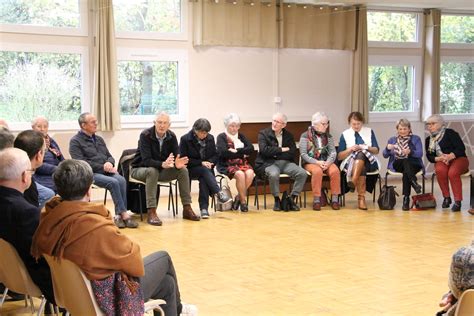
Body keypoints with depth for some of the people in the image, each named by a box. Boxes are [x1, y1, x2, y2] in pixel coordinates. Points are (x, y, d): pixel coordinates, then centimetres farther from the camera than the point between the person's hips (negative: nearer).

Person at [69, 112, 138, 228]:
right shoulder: (75, 141, 1)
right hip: (91, 174, -6)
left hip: (106, 171, 6)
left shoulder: (99, 139, 23)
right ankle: (124, 214, -24)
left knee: (121, 180, -26)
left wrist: (109, 163, -4)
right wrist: (102, 167, -15)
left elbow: (110, 156, 22)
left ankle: (118, 215, -26)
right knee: (113, 182, -30)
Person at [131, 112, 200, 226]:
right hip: (140, 169, -5)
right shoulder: (145, 135, -20)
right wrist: (163, 164, -47)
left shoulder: (171, 136, -4)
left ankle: (187, 209, -10)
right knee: (152, 171, -38)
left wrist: (177, 163, -32)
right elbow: (146, 160, -29)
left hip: (161, 169, 5)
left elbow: (176, 157, -5)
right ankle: (151, 212, -39)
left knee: (183, 170, -16)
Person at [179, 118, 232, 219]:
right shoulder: (185, 139, -6)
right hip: (191, 169, -3)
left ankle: (204, 208, -36)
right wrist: (201, 163, -17)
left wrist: (210, 163, -11)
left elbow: (215, 155, 12)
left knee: (204, 178, -32)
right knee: (204, 170, -34)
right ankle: (219, 193, -45)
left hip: (206, 169, 3)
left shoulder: (210, 138, 6)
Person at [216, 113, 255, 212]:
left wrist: (236, 151, -9)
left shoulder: (240, 136, 19)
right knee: (240, 174, -33)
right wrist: (242, 153, -5)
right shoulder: (221, 137, 5)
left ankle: (238, 197, -12)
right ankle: (243, 201, -17)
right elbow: (223, 153, -12)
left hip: (241, 163, 4)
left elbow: (251, 148, 4)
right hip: (226, 165, -4)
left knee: (250, 173, -28)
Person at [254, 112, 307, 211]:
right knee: (274, 174, -38)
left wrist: (275, 154, -7)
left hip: (285, 162, 4)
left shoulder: (289, 135, 13)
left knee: (302, 173, -21)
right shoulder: (263, 133, 4)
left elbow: (292, 153, 1)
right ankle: (277, 200, -14)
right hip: (268, 163, -4)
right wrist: (281, 150, -7)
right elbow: (264, 150, -12)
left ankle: (292, 199, -7)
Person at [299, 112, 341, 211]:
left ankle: (335, 199, -20)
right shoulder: (305, 136, -1)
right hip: (310, 162, -3)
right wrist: (317, 162, -20)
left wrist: (328, 162, -19)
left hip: (326, 162, 3)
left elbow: (333, 152, 3)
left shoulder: (328, 136, 12)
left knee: (335, 171, -28)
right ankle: (316, 200, -28)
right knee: (317, 171, -37)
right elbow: (303, 154, -8)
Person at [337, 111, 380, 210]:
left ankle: (353, 181, -51)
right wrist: (350, 149, -11)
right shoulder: (345, 134, 10)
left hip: (369, 162, 1)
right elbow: (339, 156, 7)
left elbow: (376, 150, 11)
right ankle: (361, 198, -46)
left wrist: (367, 148, -11)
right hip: (351, 163, -1)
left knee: (361, 154, -37)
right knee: (361, 169, -39)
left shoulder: (369, 131, 13)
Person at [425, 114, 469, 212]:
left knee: (452, 173, -37)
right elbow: (429, 157, 8)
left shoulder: (450, 133, -4)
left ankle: (458, 201, -30)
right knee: (440, 170, -34)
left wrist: (450, 156, -26)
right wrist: (439, 158, -13)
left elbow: (461, 148, -12)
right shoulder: (428, 140, 13)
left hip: (458, 159, -4)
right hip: (441, 161, 4)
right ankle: (446, 197, -20)